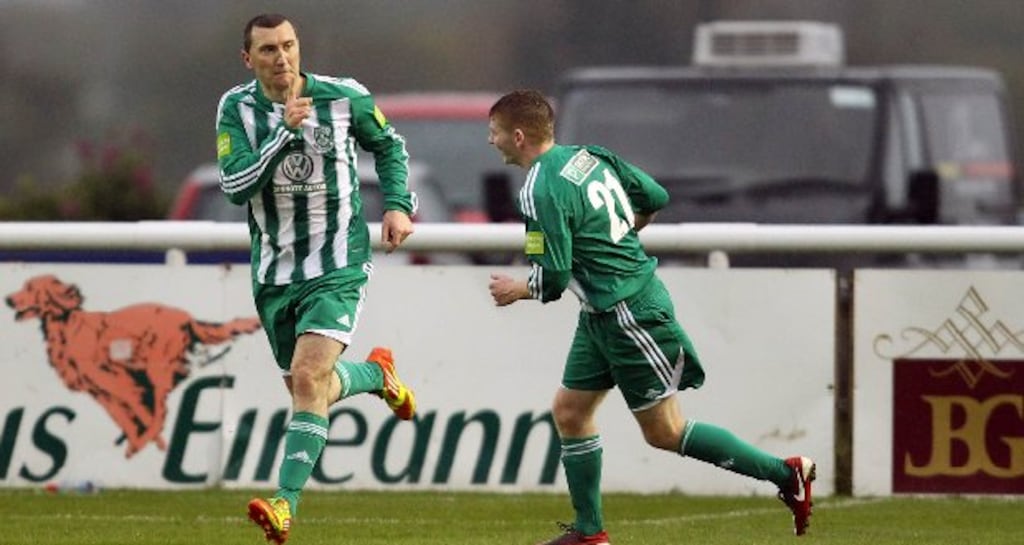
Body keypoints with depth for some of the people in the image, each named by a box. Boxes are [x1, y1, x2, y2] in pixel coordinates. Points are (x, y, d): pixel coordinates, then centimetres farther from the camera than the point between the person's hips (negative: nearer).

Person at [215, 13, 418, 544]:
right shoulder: (236, 109, -6)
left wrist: (398, 205, 0)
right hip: (274, 274, 3)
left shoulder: (344, 98, -7)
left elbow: (388, 145, 12)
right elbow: (235, 185, -18)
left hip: (336, 267, -3)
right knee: (311, 390, 14)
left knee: (308, 378, -21)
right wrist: (285, 131, -27)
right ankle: (378, 375, 48)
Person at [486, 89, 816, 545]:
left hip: (629, 314, -10)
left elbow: (552, 280, -21)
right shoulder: (587, 156, 6)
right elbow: (655, 198, 14)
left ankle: (787, 473, 2)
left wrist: (515, 290, 0)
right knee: (569, 410, 11)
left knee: (664, 432, -2)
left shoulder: (541, 192, -21)